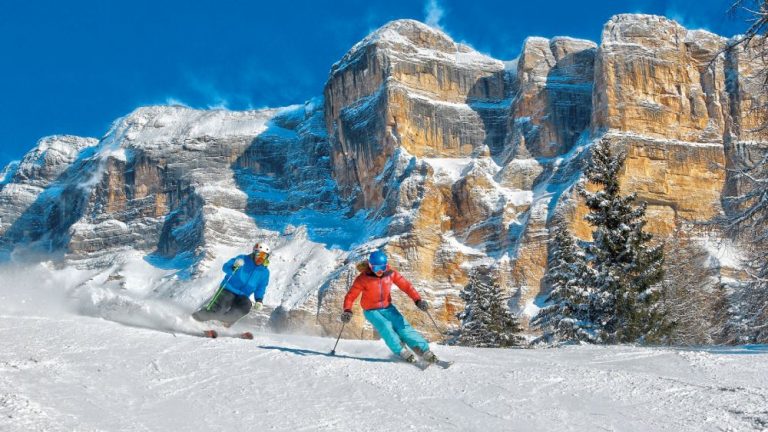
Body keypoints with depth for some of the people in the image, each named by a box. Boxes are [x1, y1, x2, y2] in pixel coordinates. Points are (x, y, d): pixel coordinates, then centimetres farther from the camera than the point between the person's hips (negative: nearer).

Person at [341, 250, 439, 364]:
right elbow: (351, 295, -15)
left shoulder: (390, 273, -12)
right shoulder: (363, 278, -19)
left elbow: (405, 285, -9)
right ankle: (402, 351, -21)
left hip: (387, 307, 2)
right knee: (386, 327, -27)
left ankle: (424, 350, -20)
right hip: (371, 311, -2)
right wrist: (347, 311, -32)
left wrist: (418, 300, -20)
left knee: (403, 326, -16)